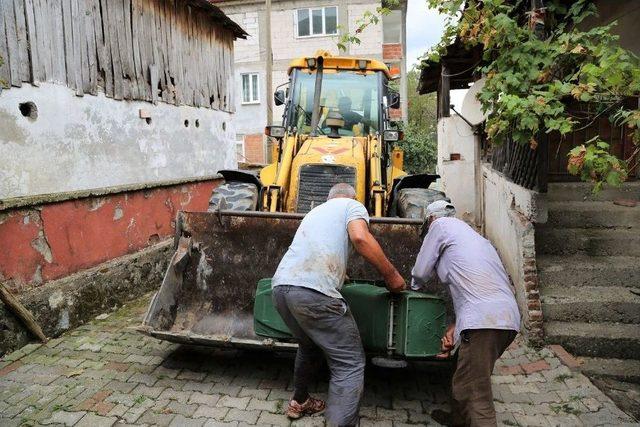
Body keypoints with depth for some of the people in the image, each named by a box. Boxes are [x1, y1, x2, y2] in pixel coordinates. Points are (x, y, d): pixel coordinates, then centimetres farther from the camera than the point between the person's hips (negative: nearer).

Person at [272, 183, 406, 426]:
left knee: (309, 345, 31)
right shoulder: (353, 206, 13)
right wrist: (391, 275, -1)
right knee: (350, 364, 1)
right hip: (313, 291, -8)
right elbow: (360, 238, -10)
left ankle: (299, 402, 48)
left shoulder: (316, 211, 32)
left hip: (280, 286, 8)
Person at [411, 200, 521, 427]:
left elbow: (421, 272, 10)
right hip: (508, 316, 9)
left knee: (477, 395, -5)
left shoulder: (440, 225, 8)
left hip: (484, 319, -9)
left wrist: (414, 286, 33)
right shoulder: (472, 234, 30)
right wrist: (454, 327, 23)